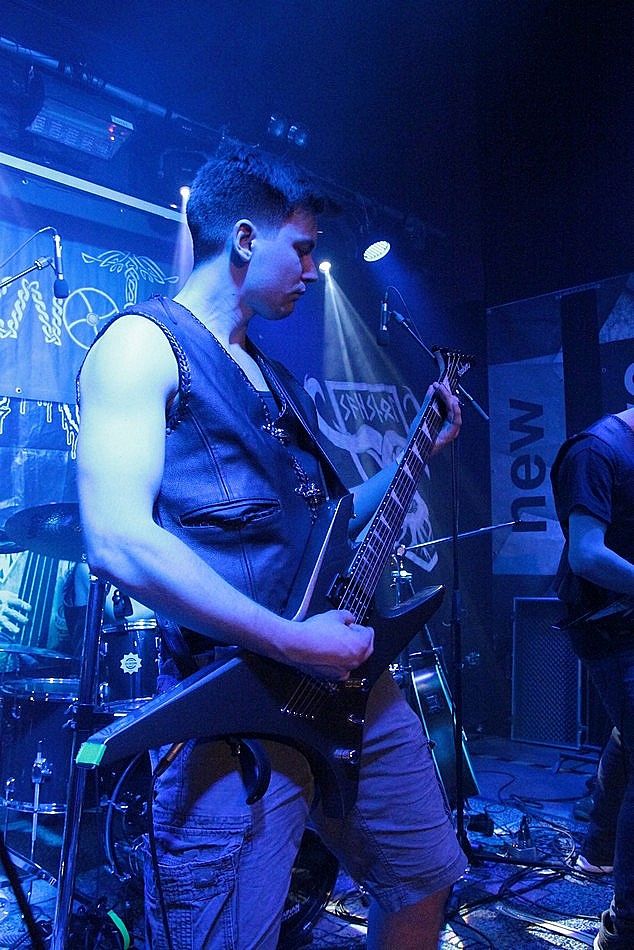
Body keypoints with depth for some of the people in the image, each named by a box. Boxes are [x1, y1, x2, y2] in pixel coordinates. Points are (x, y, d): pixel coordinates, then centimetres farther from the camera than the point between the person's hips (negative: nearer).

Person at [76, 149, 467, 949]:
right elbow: (119, 541, -22)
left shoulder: (272, 377, 19)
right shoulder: (144, 343, -7)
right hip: (237, 709, -8)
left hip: (349, 680, 9)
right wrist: (294, 645, -22)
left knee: (427, 876, 20)